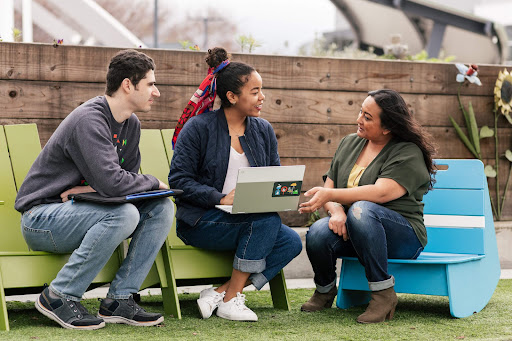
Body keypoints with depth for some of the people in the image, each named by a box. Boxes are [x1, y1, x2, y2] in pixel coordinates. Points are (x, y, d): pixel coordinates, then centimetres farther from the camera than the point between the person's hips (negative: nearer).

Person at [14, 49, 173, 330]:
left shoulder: (131, 125, 8)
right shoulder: (89, 119, -22)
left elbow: (127, 178, 9)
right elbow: (112, 182, -31)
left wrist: (94, 189, -13)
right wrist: (153, 183, -12)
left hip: (79, 211, 9)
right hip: (42, 217, -9)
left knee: (162, 207, -8)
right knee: (124, 213, -32)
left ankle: (119, 299, -8)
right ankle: (59, 296, -19)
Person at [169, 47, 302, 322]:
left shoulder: (263, 130, 11)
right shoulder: (199, 128, -6)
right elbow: (178, 179, -11)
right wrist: (221, 198, -22)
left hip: (255, 220, 6)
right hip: (201, 222, -6)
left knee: (291, 242, -21)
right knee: (267, 220, -30)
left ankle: (220, 293, -18)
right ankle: (232, 299, -19)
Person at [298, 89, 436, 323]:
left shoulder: (408, 154, -8)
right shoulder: (349, 143, 13)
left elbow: (381, 193, -23)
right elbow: (329, 187, 10)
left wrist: (330, 195, -31)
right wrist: (336, 210, -14)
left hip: (402, 236, -5)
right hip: (351, 233, 5)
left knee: (361, 210, -38)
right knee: (317, 234, -29)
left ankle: (383, 293, -26)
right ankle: (325, 289, 4)